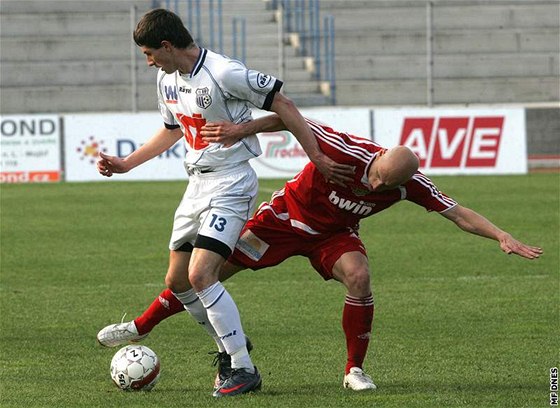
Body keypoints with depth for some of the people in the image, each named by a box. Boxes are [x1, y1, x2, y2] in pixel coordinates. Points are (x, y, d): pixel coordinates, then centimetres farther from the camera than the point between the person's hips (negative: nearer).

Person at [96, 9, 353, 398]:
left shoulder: (224, 74, -20)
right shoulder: (167, 80, 7)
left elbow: (282, 105, -15)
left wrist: (317, 158, -13)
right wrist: (125, 164, 24)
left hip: (231, 184, -9)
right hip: (197, 184, 9)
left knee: (200, 275, -20)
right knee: (177, 281, 9)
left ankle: (244, 369, -13)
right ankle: (231, 345, 28)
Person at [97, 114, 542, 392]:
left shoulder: (410, 185, -24)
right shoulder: (347, 151, -34)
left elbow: (459, 214, -21)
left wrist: (502, 236, -32)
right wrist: (246, 128, -37)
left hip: (334, 234, 2)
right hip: (287, 216, -2)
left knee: (359, 277, -30)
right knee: (208, 270, -4)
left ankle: (355, 369, -13)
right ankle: (141, 327, 14)